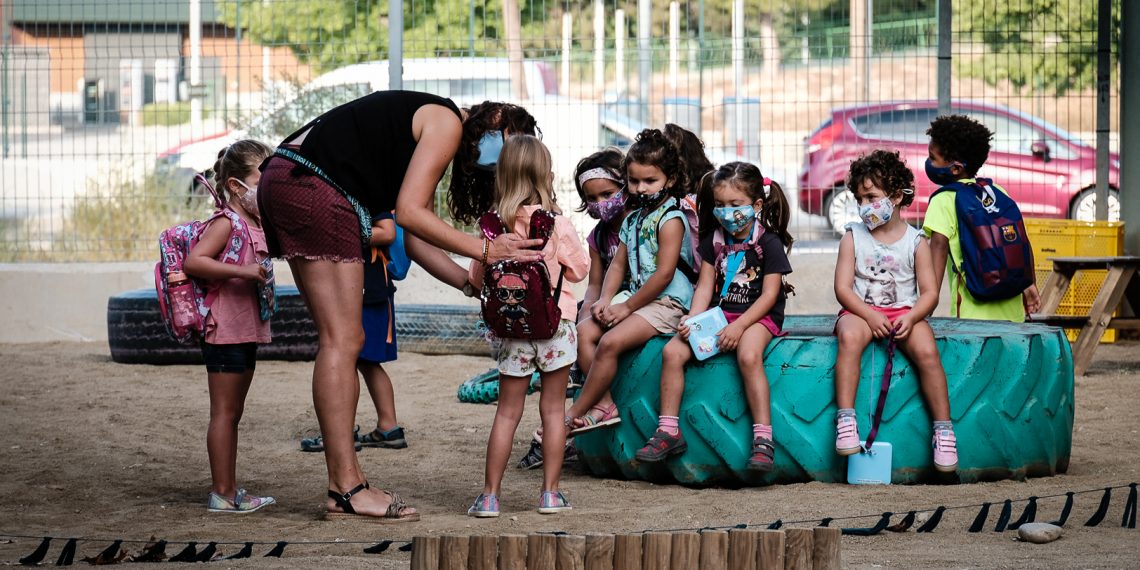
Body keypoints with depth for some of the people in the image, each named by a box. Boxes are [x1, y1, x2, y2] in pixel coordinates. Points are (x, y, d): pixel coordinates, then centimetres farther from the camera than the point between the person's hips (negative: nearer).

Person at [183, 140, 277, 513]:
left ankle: (230, 490, 18)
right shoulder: (226, 224, -13)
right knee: (224, 412, -6)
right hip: (225, 330, -10)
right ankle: (222, 493, -4)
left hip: (246, 331, 10)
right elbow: (193, 261, -25)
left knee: (232, 413, 13)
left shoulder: (256, 225, 15)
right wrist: (242, 272, -29)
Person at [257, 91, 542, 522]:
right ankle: (347, 490, -12)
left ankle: (345, 482, 8)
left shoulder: (431, 131, 25)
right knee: (342, 341, -11)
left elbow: (413, 239, 18)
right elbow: (408, 212, -12)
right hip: (312, 186, -10)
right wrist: (484, 250, -9)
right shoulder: (447, 123, -4)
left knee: (343, 341, 9)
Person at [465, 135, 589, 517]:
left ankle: (490, 495, 4)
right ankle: (550, 492, 9)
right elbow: (579, 269, 1)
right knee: (553, 408, 8)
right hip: (554, 323, -2)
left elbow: (477, 277, 6)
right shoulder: (556, 223, -9)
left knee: (507, 411, 7)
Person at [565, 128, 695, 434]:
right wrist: (605, 300, -3)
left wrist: (626, 307, -15)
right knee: (585, 331, -6)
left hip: (666, 302, -9)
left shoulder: (670, 219, -11)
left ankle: (574, 414, -15)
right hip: (637, 298, 9)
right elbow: (618, 264, 16)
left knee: (610, 342, -23)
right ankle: (603, 405, -11)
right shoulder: (633, 219, 16)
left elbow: (664, 274, -18)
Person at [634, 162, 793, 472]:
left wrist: (739, 326, -21)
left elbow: (769, 295, -10)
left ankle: (763, 438, -34)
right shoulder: (714, 240, 10)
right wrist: (692, 319, -12)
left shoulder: (769, 243, -6)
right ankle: (668, 431, -10)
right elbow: (705, 287, 8)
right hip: (718, 315, 6)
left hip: (758, 317, -6)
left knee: (748, 356, -38)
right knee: (672, 351, -16)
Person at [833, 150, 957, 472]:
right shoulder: (853, 237, 8)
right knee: (849, 336, -36)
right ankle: (845, 420, -37)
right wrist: (869, 314, -17)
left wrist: (911, 317, -18)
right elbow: (843, 288, 0)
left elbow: (929, 292, 2)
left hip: (905, 312, 0)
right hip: (861, 311, 0)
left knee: (926, 350, -30)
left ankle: (943, 430, -20)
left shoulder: (915, 242, 6)